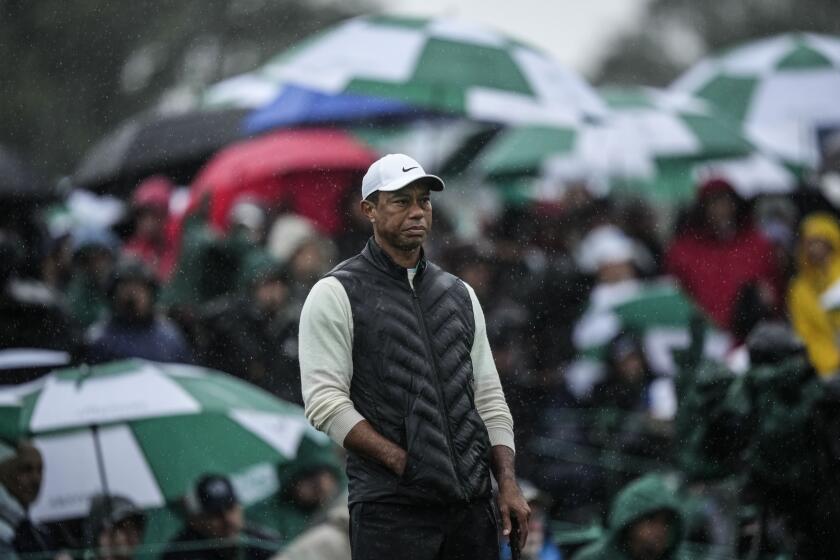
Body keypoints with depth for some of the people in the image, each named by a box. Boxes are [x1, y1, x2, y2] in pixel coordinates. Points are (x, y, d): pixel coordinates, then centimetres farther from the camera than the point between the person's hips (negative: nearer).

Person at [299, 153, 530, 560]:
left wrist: (508, 484, 5)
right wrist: (402, 462, -15)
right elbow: (325, 402, -7)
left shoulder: (459, 294, 19)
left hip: (472, 503, 5)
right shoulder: (336, 294, 1)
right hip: (391, 507, -5)